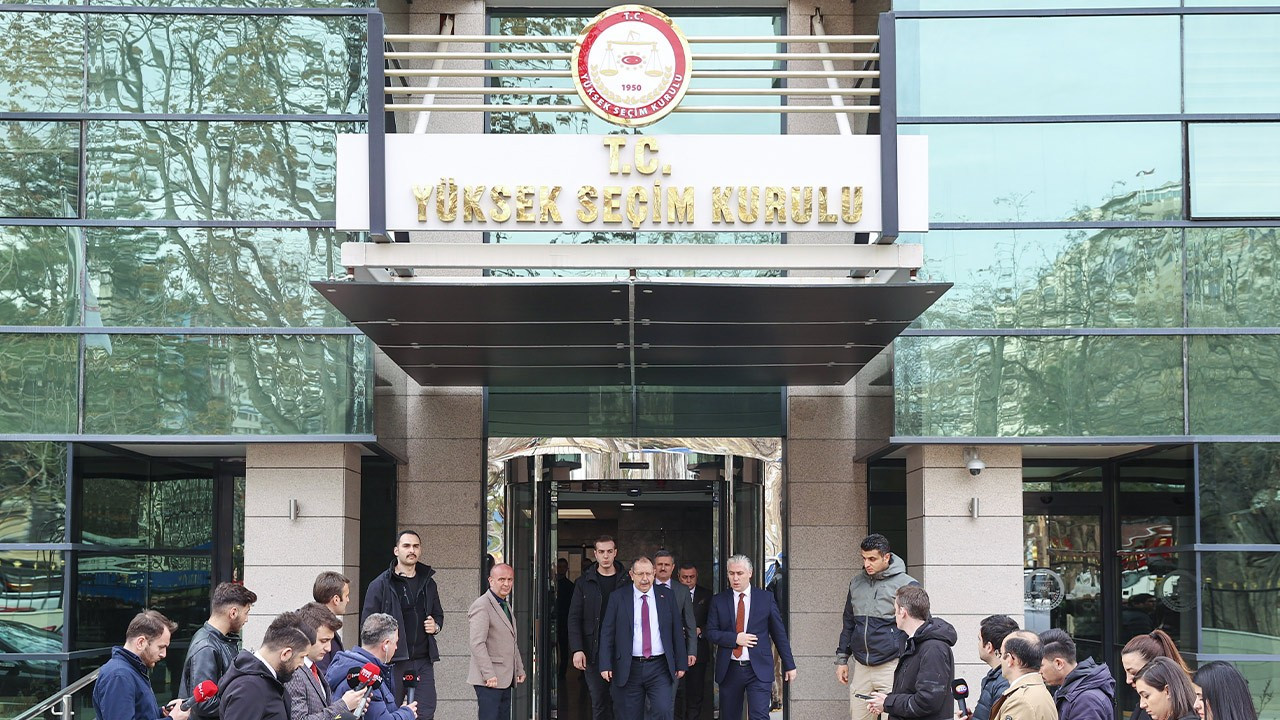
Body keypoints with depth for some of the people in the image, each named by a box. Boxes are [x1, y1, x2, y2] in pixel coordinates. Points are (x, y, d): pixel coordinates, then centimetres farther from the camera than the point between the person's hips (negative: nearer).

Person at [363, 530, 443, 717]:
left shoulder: (428, 583, 14)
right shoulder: (381, 584, -2)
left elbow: (438, 615, 28)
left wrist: (436, 627, 5)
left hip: (423, 661, 4)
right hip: (392, 661, -4)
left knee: (425, 713, 1)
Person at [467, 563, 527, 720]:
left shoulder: (506, 605, 19)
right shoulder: (481, 606, -13)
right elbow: (477, 644, -20)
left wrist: (519, 669, 22)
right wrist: (489, 675, -23)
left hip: (505, 679, 9)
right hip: (490, 680, -9)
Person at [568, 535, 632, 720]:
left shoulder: (626, 582, 5)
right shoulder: (584, 582, 5)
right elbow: (574, 618, 3)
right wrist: (577, 649, -7)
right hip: (594, 652, 0)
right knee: (599, 703, 2)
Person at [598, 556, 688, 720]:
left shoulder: (666, 596, 6)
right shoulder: (618, 597, 2)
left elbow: (677, 631, 8)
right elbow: (607, 633, 0)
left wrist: (681, 664, 5)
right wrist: (606, 665, -8)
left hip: (660, 668, 1)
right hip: (628, 669, -1)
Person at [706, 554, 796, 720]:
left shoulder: (766, 598, 4)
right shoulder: (719, 600, 6)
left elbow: (779, 633, 7)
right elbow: (710, 633, 2)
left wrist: (789, 665, 7)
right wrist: (734, 638, -13)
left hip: (759, 670, -2)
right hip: (729, 670, 2)